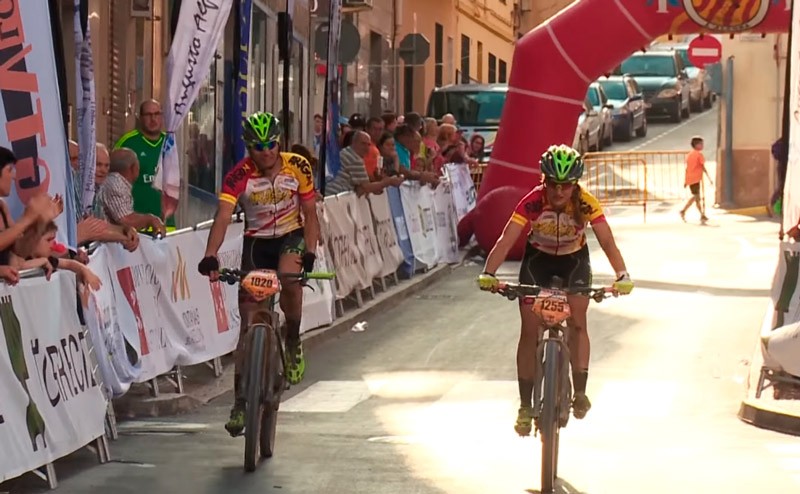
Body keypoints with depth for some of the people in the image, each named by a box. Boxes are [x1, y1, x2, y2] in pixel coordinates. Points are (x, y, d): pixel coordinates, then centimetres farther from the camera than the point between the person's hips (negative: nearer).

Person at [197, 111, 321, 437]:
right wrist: (210, 257, -44)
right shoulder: (239, 175, -20)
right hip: (256, 241, 0)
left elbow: (309, 214, -9)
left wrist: (310, 253, -22)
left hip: (291, 237, 0)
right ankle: (241, 399, 0)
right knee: (248, 324, -5)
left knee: (289, 281, -34)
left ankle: (293, 342, -5)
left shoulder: (297, 167, -16)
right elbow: (223, 216, -30)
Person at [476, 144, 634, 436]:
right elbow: (506, 240, -36)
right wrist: (488, 273, -51)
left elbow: (607, 242, -33)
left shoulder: (586, 204, -28)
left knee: (578, 321, -13)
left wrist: (622, 276, -50)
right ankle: (525, 406, -1)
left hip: (574, 261, 1)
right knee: (530, 328, -6)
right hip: (538, 259, 0)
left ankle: (580, 391, 1)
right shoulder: (533, 202, -30)